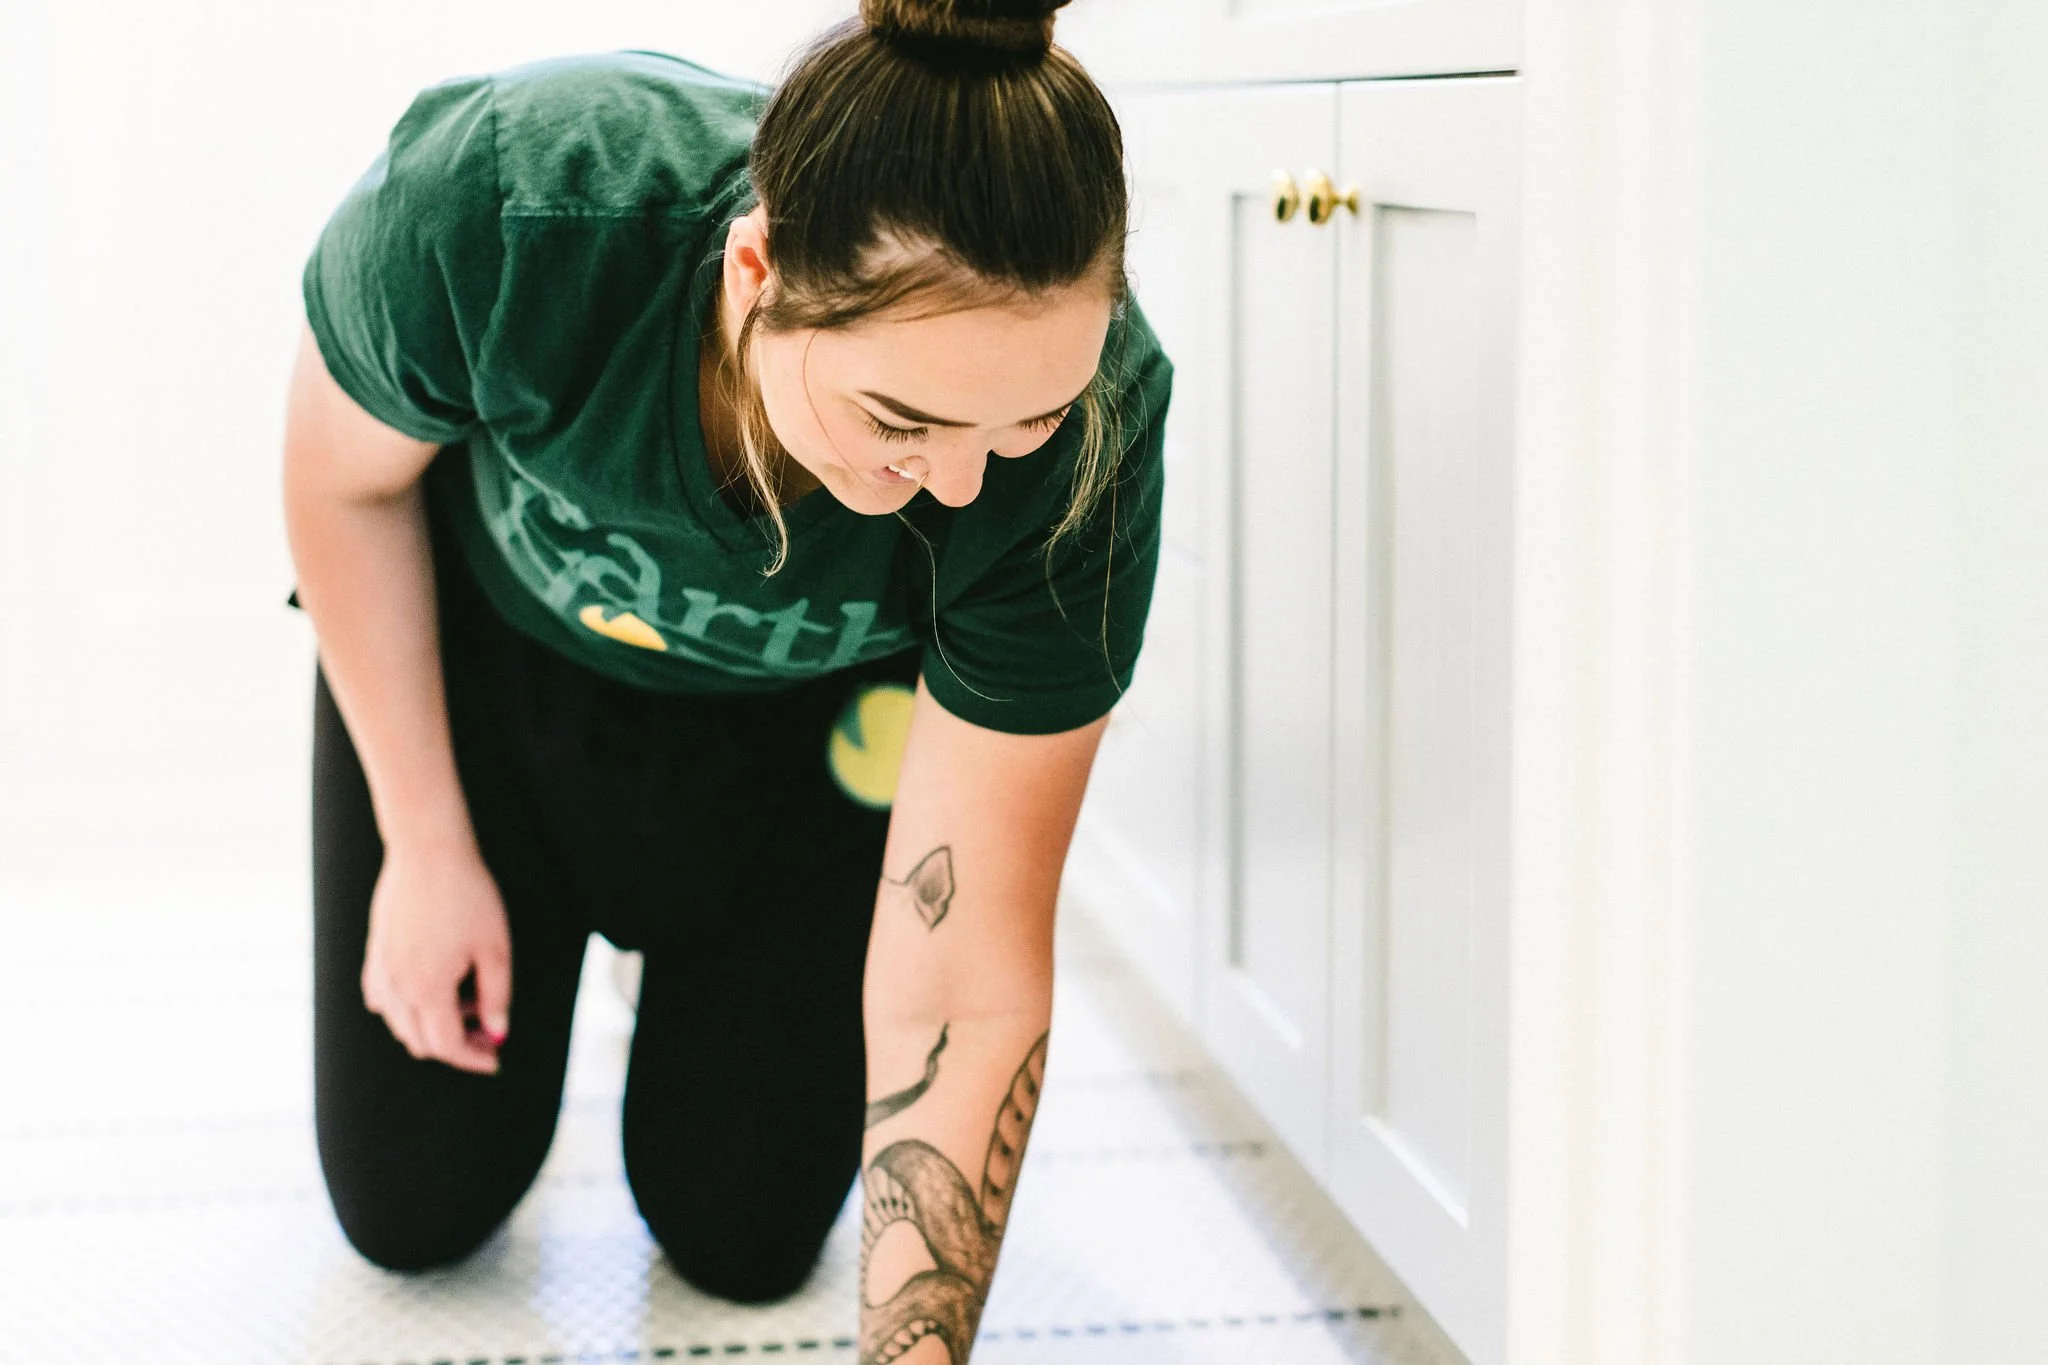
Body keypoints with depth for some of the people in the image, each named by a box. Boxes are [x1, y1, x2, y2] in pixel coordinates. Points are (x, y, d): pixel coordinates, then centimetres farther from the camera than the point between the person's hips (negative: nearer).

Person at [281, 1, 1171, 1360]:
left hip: (805, 720, 0)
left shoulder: (1086, 442, -39)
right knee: (412, 1208, 5)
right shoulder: (503, 201, -42)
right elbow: (348, 478, -15)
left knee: (743, 1236, 3)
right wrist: (426, 844, -8)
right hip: (489, 630, 0)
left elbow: (966, 988, -33)